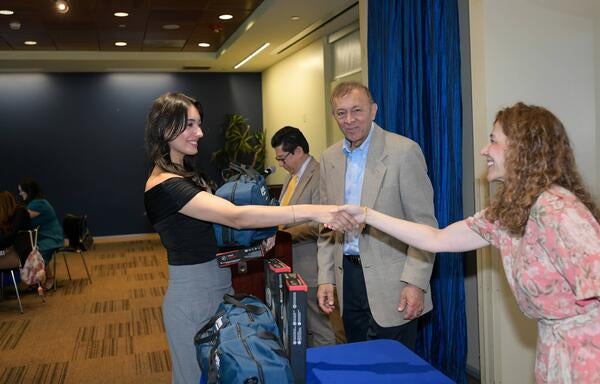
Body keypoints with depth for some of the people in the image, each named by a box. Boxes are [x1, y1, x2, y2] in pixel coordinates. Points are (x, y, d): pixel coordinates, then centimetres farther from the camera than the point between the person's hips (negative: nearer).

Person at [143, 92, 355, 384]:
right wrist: (312, 212, -40)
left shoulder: (187, 174, 9)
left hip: (219, 289, 9)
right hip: (194, 297, -9)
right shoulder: (164, 185, -22)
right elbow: (236, 217, -34)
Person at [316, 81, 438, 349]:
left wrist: (415, 283, -16)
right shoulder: (329, 158, 9)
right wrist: (325, 278, 8)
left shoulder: (404, 151, -8)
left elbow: (424, 223, -9)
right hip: (348, 278, 5)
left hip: (390, 285, -5)